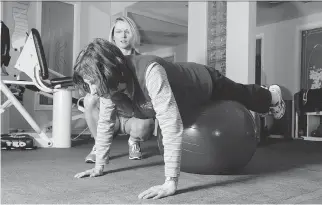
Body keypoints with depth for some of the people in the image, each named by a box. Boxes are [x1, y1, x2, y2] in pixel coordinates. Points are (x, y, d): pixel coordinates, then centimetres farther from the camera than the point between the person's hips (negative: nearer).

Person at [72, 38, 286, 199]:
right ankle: (270, 95, 66)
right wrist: (100, 166, -11)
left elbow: (172, 125, -53)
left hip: (207, 82, -6)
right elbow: (105, 122, -14)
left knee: (244, 96, 26)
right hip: (188, 98, 6)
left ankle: (273, 96, 62)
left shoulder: (149, 72, -49)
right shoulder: (110, 83, -26)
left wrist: (171, 183, -54)